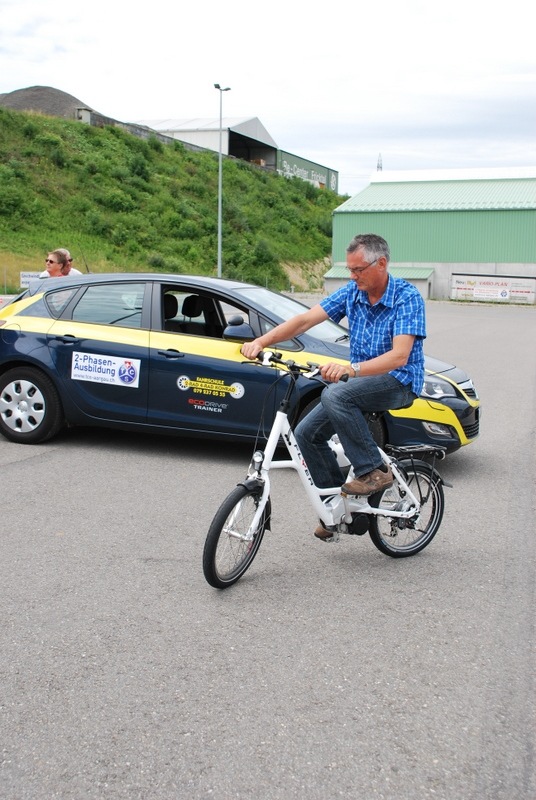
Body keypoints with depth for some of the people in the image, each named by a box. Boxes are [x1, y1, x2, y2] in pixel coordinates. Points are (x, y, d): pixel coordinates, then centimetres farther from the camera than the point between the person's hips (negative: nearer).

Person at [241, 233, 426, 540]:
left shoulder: (408, 298, -17)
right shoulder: (352, 293, 1)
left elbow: (399, 356, -28)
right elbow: (305, 320, -5)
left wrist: (351, 369, -43)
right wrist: (261, 341, -19)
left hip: (399, 382, -7)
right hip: (360, 381, 7)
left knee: (335, 395, -34)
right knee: (307, 433, -4)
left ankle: (375, 471, -20)